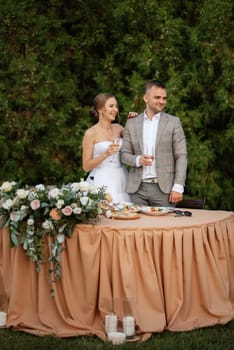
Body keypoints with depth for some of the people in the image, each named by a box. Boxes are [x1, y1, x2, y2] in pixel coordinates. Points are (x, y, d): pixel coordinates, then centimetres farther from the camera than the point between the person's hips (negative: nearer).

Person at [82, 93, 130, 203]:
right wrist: (105, 154, -19)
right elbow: (86, 166, -6)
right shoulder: (91, 133, -5)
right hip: (102, 183, -5)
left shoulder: (118, 128, 9)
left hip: (121, 181, 5)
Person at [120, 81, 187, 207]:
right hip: (137, 188, 2)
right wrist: (138, 160, -13)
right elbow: (124, 154, 9)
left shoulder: (173, 122, 3)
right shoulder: (131, 123, 9)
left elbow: (181, 156, -1)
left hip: (164, 188, -2)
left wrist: (178, 187, -9)